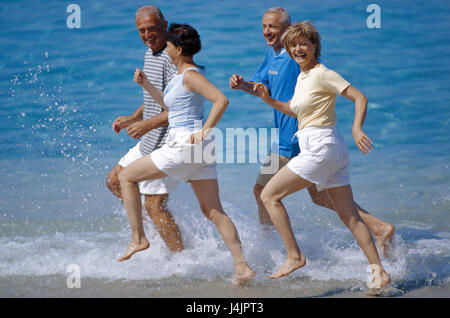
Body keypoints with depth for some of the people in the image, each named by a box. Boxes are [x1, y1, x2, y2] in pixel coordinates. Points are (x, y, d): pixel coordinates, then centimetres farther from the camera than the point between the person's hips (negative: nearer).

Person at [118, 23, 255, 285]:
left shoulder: (191, 76, -13)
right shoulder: (181, 75, 17)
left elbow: (222, 100, -24)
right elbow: (170, 105, 31)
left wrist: (205, 131, -23)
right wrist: (146, 85, 22)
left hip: (185, 144, -10)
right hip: (198, 149, 10)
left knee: (127, 177, 4)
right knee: (213, 211, 6)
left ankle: (138, 238, 5)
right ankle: (242, 266, -1)